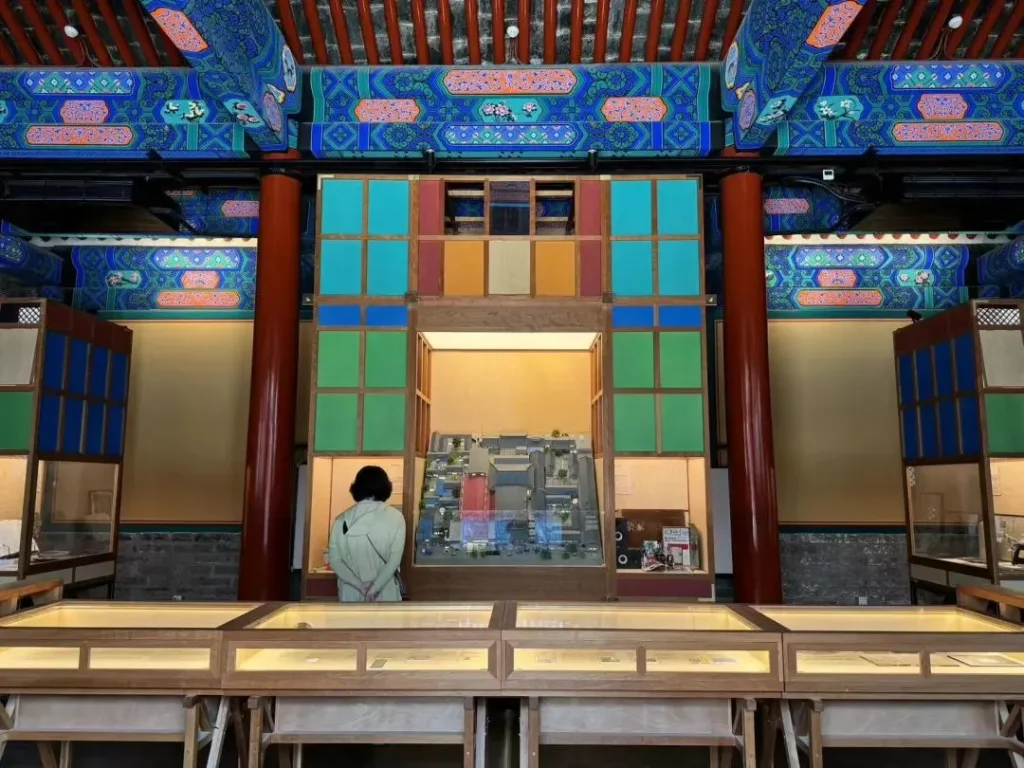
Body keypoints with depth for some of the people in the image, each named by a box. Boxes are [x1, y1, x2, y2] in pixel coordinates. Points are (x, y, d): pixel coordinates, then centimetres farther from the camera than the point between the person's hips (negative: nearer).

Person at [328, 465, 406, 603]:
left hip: (351, 593, 2)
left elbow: (334, 559, -6)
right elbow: (395, 560, -13)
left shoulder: (343, 519, -2)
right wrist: (374, 589, -13)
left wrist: (359, 585, -10)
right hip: (385, 593, -2)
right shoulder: (395, 517, -7)